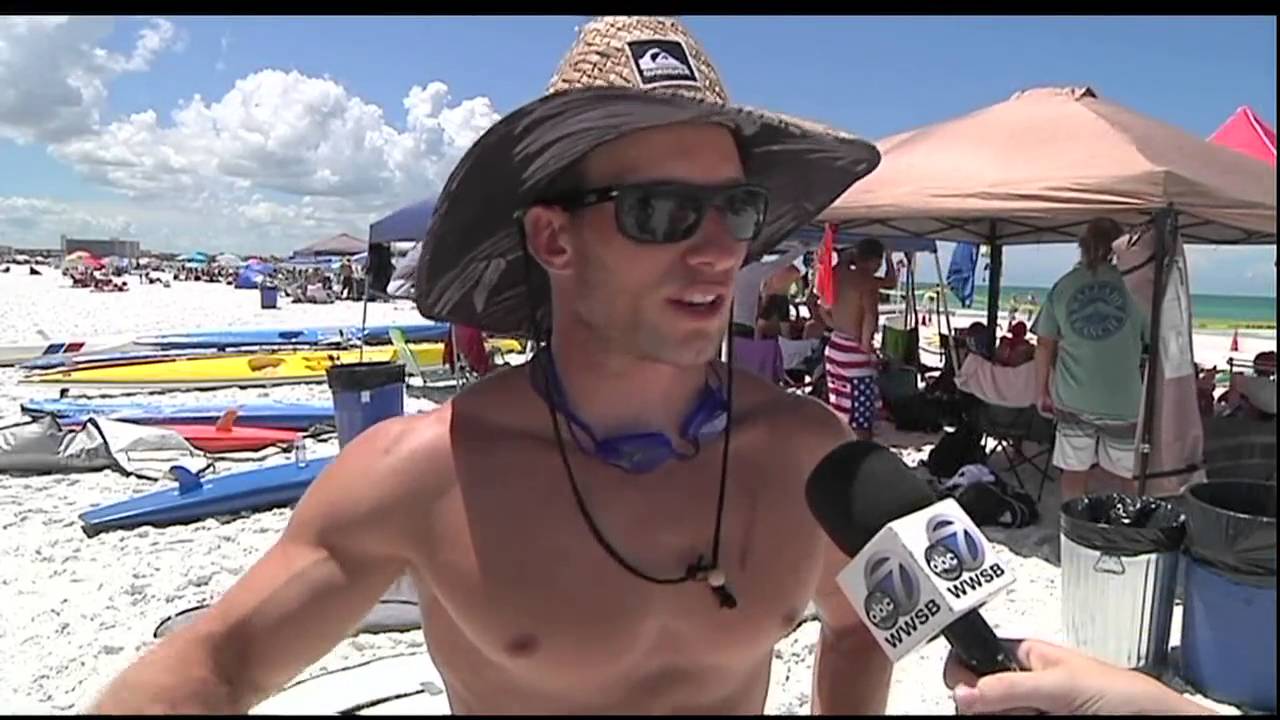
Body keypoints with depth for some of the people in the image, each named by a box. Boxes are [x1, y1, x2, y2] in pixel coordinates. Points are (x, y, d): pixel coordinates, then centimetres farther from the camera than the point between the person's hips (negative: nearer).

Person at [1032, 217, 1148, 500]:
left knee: (1074, 478, 11)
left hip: (1073, 401, 2)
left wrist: (1043, 392, 13)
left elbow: (1045, 345, 4)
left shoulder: (1063, 286, 0)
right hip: (1123, 402, -2)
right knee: (1123, 481, 11)